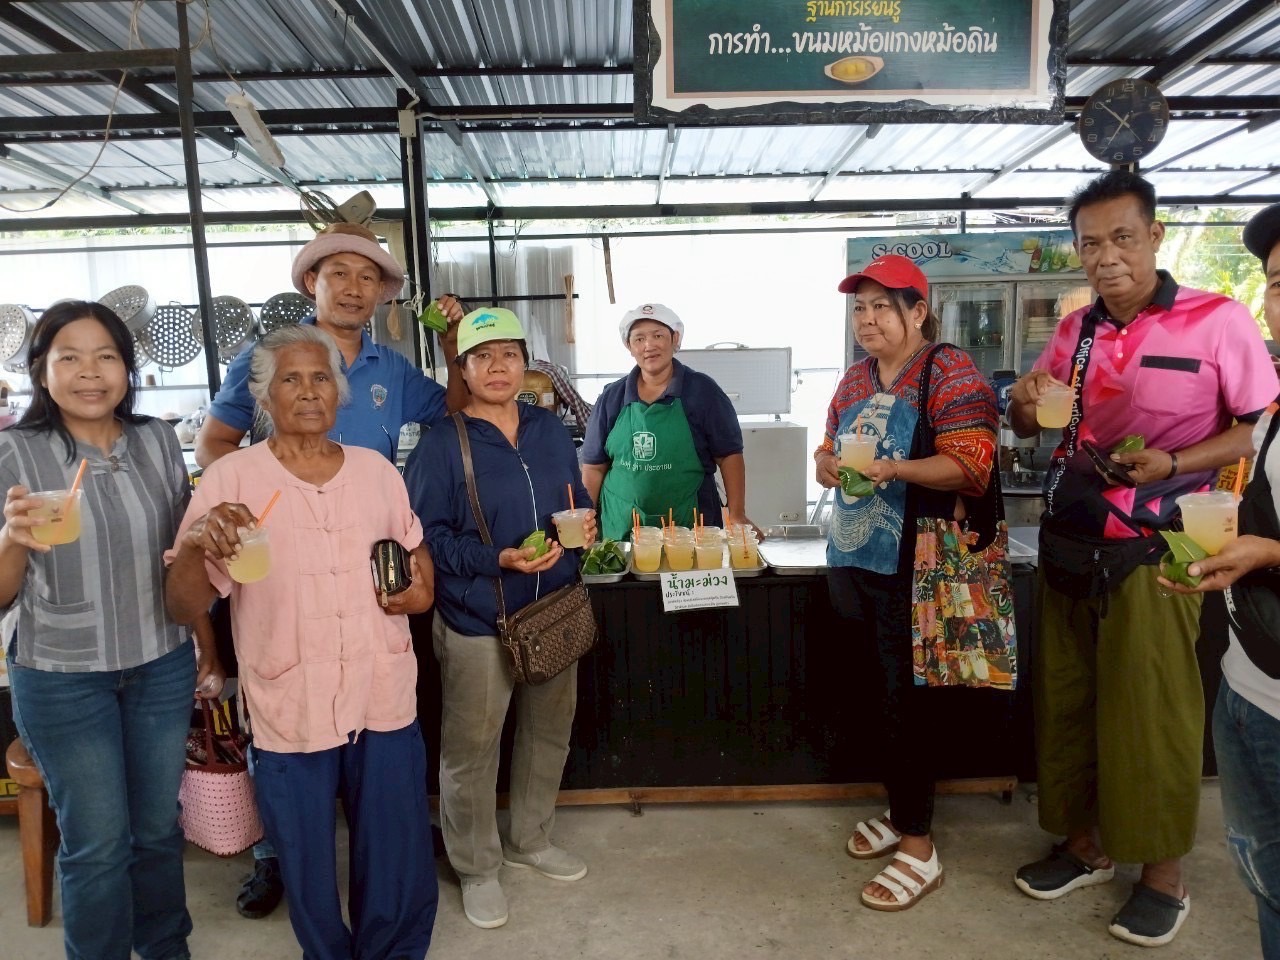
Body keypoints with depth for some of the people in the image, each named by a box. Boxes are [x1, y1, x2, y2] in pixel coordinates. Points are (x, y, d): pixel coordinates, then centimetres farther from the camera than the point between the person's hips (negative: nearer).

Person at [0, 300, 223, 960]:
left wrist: (208, 647, 7)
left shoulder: (158, 442, -1)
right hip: (61, 678, -3)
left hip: (162, 668, 3)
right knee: (98, 844, 9)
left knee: (158, 827, 17)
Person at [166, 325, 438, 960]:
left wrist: (422, 588, -3)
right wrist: (194, 544, -29)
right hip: (289, 710, -2)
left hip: (385, 700, 3)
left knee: (399, 867, 17)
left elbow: (414, 548, 18)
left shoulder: (377, 470, 2)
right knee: (306, 868, 17)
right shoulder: (230, 480, -8)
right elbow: (184, 609, -10)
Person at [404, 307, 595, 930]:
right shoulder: (442, 444, -10)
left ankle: (530, 841, 42)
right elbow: (426, 537, -14)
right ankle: (477, 868, 30)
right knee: (471, 751, 7)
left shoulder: (550, 429, 6)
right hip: (477, 623, -5)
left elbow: (577, 504, 15)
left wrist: (584, 525, -7)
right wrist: (497, 559, -25)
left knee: (548, 733, 19)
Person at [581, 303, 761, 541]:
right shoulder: (611, 398, 6)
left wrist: (737, 516, -10)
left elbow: (729, 456, -1)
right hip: (622, 528, 2)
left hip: (690, 524, -2)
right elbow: (594, 467, 9)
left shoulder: (701, 390, -1)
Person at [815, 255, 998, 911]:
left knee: (901, 701, -1)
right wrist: (826, 464, -2)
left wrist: (893, 467, -28)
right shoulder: (854, 380, 15)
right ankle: (902, 812, 33)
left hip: (910, 567, -7)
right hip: (854, 560, 7)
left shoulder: (949, 372, -7)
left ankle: (919, 848, 14)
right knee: (881, 693, 14)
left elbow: (972, 466, -15)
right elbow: (829, 448, 22)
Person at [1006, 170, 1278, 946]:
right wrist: (1025, 405, -6)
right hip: (1067, 544, 5)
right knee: (1067, 702, 12)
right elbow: (1037, 430, 16)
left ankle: (1166, 875, 23)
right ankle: (1085, 844, 30)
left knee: (1151, 711, 4)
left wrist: (1177, 463, -21)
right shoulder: (1075, 329, 8)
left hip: (1152, 549, -5)